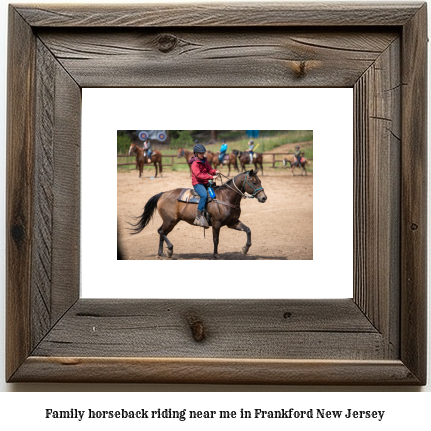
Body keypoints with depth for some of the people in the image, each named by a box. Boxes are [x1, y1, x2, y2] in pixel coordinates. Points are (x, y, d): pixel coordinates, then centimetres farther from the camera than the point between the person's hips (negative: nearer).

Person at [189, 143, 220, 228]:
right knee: (204, 195, -34)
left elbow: (209, 169, 14)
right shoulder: (195, 164, -12)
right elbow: (198, 175, -23)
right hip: (197, 183, -9)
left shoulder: (204, 161, 15)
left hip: (205, 183, 9)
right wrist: (211, 177, -28)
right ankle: (199, 216, -32)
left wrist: (215, 171, -10)